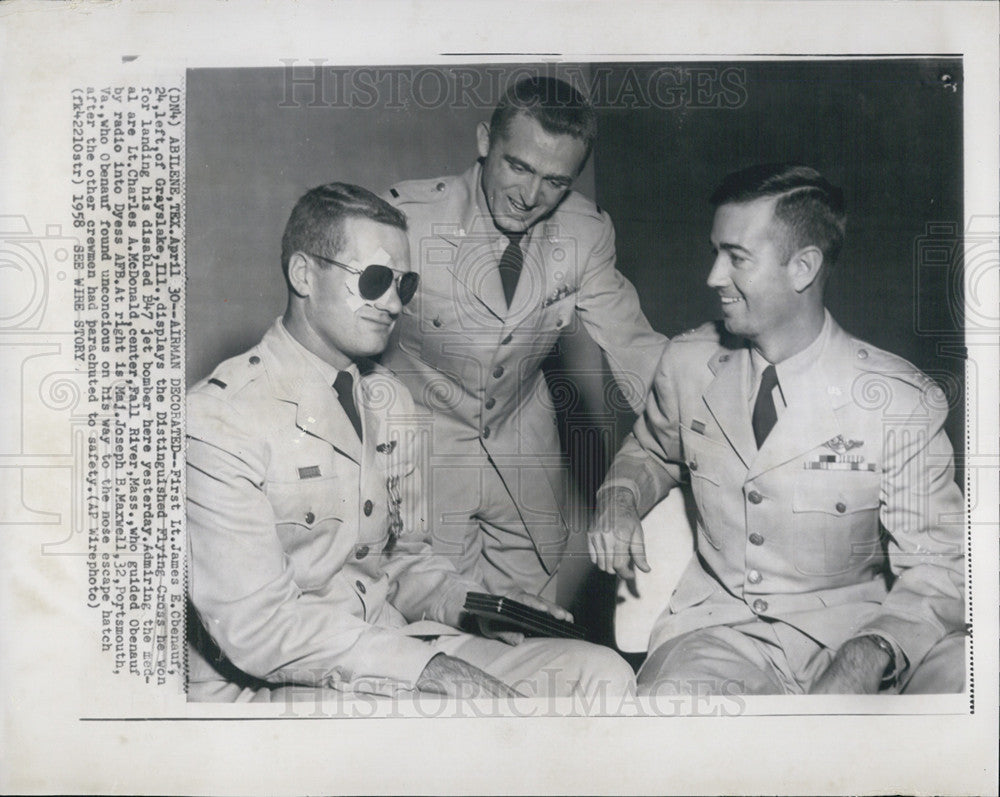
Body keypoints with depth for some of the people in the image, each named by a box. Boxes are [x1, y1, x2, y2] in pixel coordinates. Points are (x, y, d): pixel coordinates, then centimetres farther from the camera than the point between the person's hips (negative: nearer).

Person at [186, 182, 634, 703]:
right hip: (263, 685, -7)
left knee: (604, 673, -8)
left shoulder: (390, 401, 11)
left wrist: (469, 603, -4)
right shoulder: (218, 418, -13)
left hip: (390, 647, 7)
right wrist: (431, 668, -23)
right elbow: (256, 629, -19)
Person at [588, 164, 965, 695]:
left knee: (959, 672, -32)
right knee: (669, 689, -34)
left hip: (855, 627, 0)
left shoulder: (902, 404, -11)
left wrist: (868, 657, -28)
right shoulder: (686, 364, 1)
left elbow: (935, 569, -9)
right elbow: (651, 450, 22)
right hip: (720, 627, 1)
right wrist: (620, 497, -1)